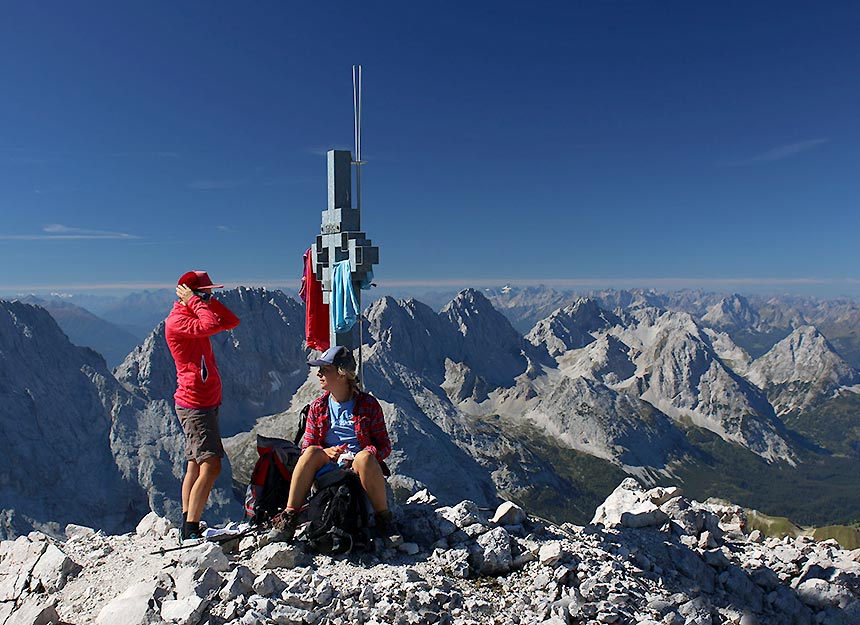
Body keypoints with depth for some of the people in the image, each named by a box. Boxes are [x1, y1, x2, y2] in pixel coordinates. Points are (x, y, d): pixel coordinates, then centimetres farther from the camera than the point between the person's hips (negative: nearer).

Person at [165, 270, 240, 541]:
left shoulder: (195, 316, 16)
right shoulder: (176, 321, -13)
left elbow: (231, 321, 13)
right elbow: (211, 325, -30)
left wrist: (208, 300, 5)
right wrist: (196, 302, -15)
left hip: (207, 402, 10)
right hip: (194, 404, -10)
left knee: (196, 466, 12)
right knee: (211, 466, -13)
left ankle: (187, 527, 19)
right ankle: (191, 529, -9)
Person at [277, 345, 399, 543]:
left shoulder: (368, 404, -1)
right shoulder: (317, 407, 7)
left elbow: (384, 446, -1)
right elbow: (306, 447, 7)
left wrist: (357, 457, -21)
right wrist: (326, 452, -16)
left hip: (359, 468, -2)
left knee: (365, 456, -35)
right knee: (312, 452, -28)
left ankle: (384, 519, -24)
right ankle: (289, 517, -26)